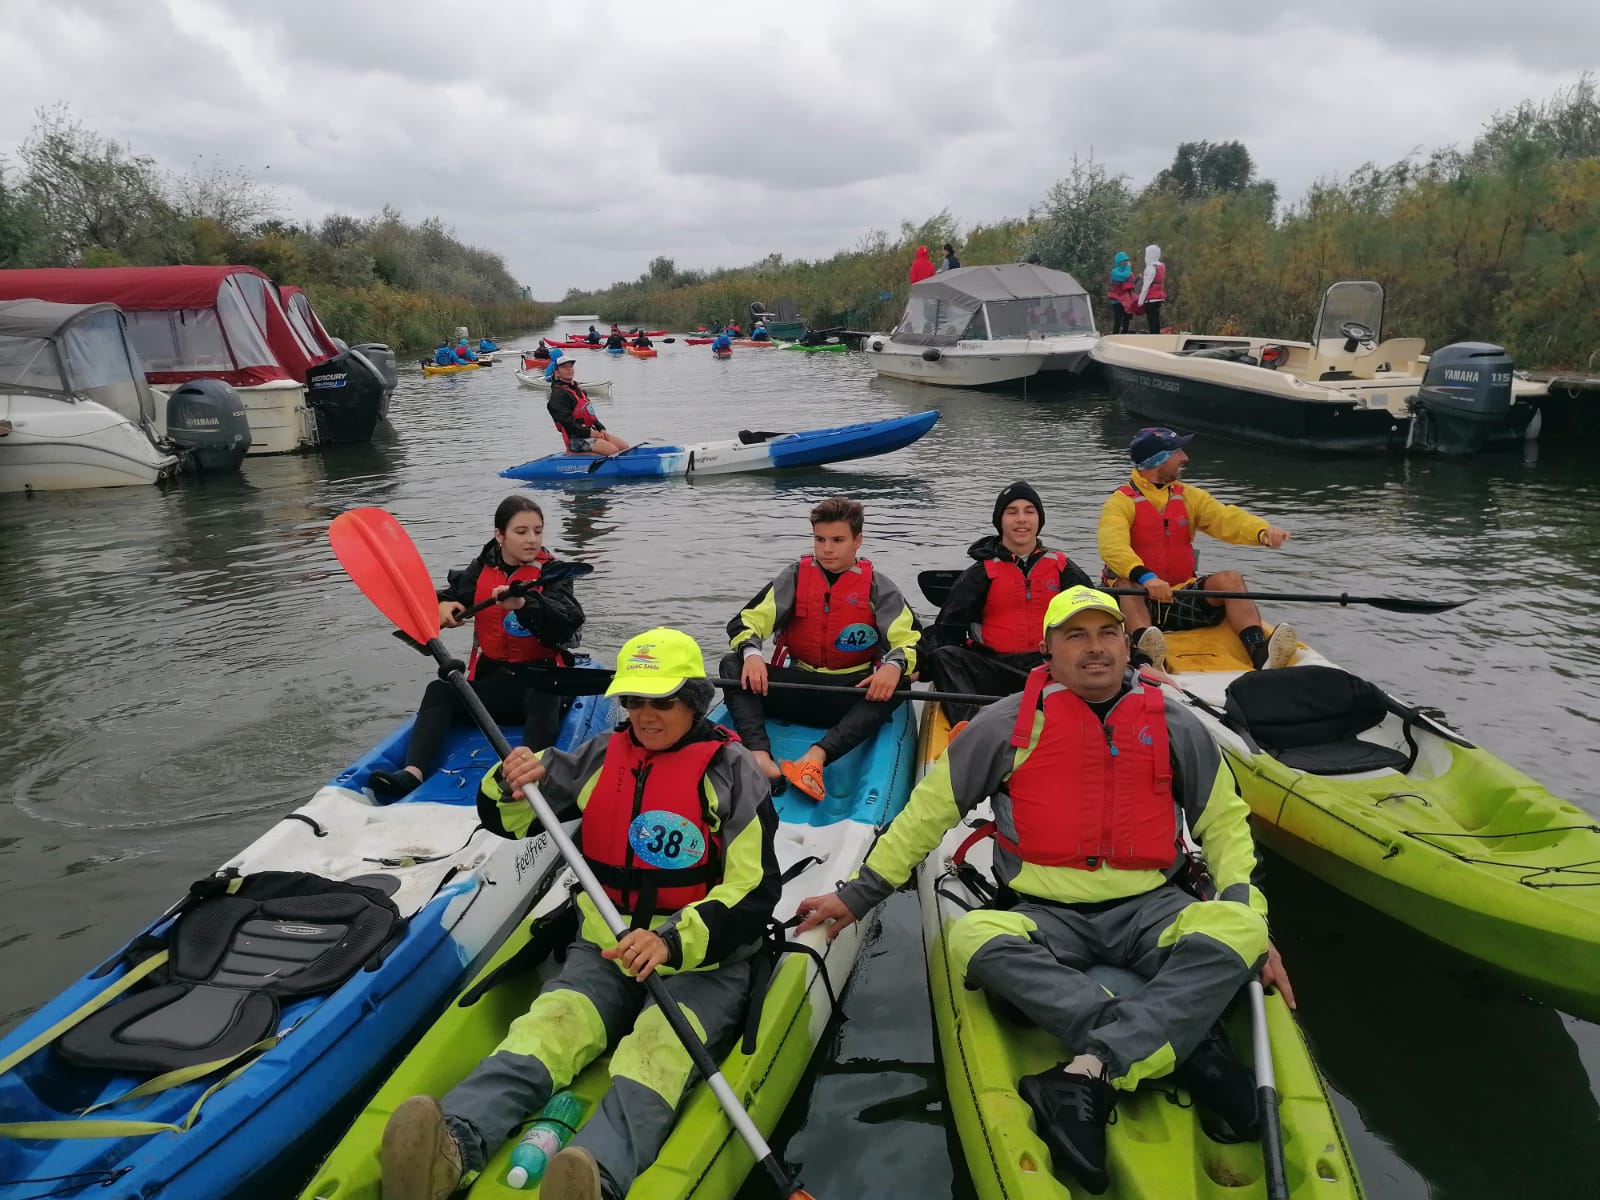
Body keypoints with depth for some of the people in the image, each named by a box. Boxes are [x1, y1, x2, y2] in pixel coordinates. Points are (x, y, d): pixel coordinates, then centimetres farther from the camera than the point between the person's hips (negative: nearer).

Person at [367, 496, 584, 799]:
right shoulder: (482, 570, 8)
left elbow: (570, 620, -21)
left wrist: (524, 604, -39)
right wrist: (443, 607, -10)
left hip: (539, 680, -4)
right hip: (490, 681, 4)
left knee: (544, 700, -36)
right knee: (439, 691, -20)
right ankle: (413, 772, -34)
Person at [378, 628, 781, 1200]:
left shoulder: (731, 772, -5)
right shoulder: (600, 757, 9)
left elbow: (755, 892, -11)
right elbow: (511, 821, 14)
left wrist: (673, 942, -27)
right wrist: (512, 784, -12)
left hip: (703, 960, -3)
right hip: (606, 945, 4)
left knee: (656, 1047, -32)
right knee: (551, 1022, -25)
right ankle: (452, 1143, -49)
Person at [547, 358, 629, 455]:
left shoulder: (578, 390, 21)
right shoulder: (558, 394, -9)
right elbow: (566, 420, -18)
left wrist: (601, 429, 7)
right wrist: (588, 433, -18)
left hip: (589, 431, 9)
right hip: (576, 438, -9)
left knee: (624, 446, -2)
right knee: (614, 451, -24)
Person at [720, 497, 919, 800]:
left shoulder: (877, 586, 1)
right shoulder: (795, 576, 5)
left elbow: (911, 639, -7)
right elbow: (745, 622, -1)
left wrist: (894, 665, -31)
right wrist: (751, 653, -24)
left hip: (848, 697, -1)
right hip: (795, 689, 2)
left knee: (898, 686, -31)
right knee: (733, 665, -19)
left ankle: (816, 757, -47)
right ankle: (760, 756, -44)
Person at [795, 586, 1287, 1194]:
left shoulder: (1175, 724, 6)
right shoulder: (1009, 723, 0)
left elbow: (1225, 824, 14)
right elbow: (930, 807, 6)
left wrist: (1250, 924, 1)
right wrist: (860, 892, 5)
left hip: (1151, 909, 1)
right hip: (1046, 915, -1)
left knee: (1236, 930, -30)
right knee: (974, 939, -32)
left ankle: (1088, 1076, -40)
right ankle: (1184, 1048, -31)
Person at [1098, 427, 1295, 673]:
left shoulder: (1190, 497, 13)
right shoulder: (1121, 502, -5)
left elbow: (1226, 518, -4)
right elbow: (1112, 547, -24)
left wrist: (1262, 531, -26)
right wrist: (1144, 577, -43)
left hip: (1183, 599, 5)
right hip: (1139, 601, -5)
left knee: (1230, 579, -19)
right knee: (1126, 585, -35)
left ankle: (1260, 653, -37)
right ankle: (1147, 653, -59)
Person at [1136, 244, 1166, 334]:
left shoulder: (1150, 268, -16)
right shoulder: (1162, 266, 11)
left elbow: (1146, 286, -17)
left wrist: (1140, 301, -12)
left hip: (1151, 299, -9)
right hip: (1160, 297, 9)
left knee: (1152, 321, -7)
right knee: (1156, 321, 14)